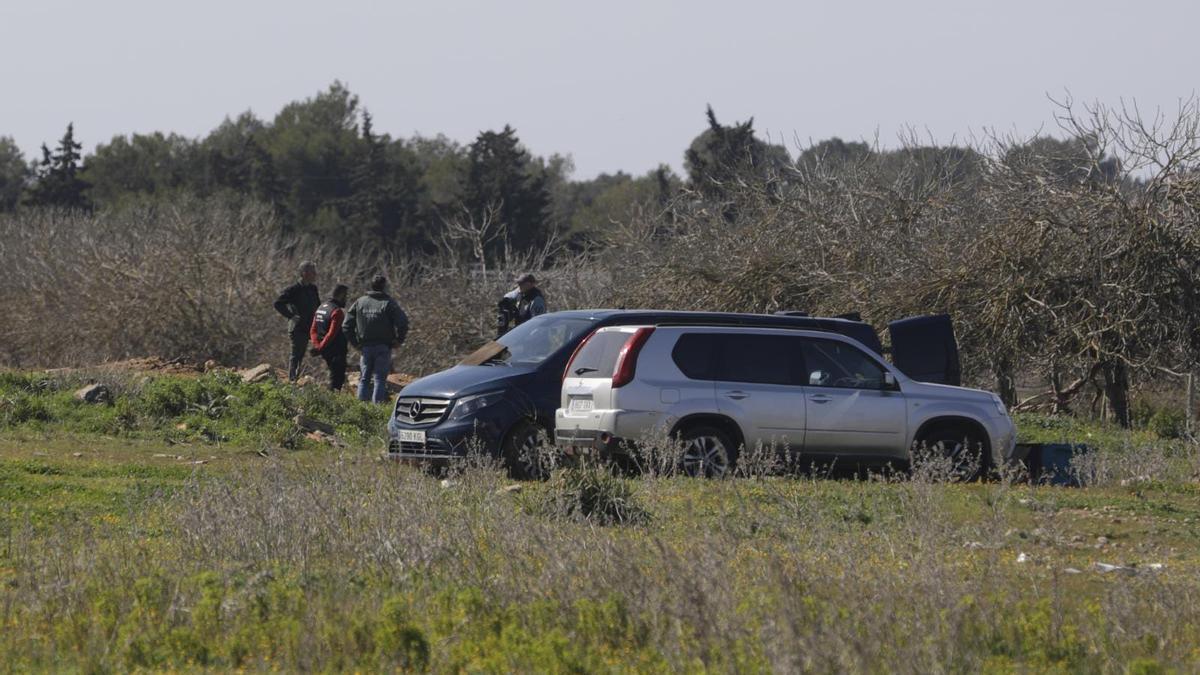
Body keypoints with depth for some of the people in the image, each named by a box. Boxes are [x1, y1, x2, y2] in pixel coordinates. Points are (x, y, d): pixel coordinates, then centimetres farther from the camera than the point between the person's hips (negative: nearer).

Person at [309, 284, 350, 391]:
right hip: (336, 352, -9)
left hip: (325, 350, 9)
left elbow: (313, 330, 8)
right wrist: (320, 348, -20)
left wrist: (316, 345, -4)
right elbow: (332, 334, -24)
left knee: (334, 374, 21)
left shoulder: (321, 308, 10)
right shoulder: (337, 312, -18)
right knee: (338, 378, -3)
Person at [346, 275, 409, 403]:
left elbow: (347, 323, 5)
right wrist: (399, 340, -6)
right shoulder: (388, 303, -7)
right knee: (380, 379, -1)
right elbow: (402, 322, -18)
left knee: (364, 379, 11)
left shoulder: (359, 302, 6)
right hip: (383, 348, -3)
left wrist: (355, 342, 10)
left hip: (365, 347, 3)